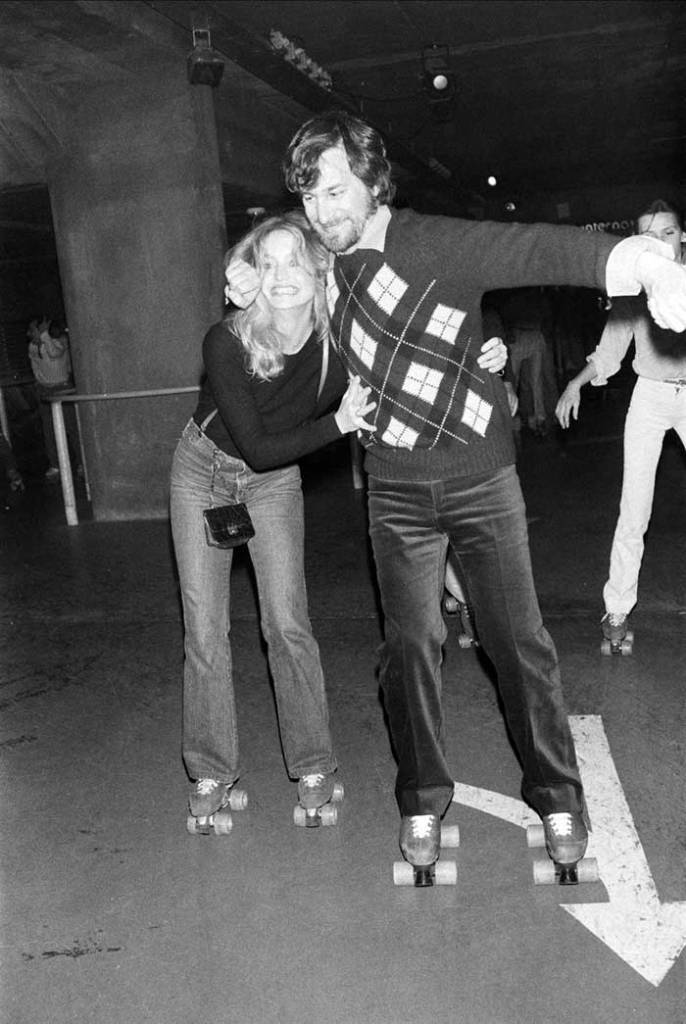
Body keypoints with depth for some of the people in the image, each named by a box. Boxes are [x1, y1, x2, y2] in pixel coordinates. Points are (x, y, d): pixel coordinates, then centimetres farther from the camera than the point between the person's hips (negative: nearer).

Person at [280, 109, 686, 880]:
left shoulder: (435, 243, -13)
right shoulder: (320, 269, 3)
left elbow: (540, 248, -29)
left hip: (480, 476, -3)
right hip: (396, 491, 3)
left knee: (518, 639, 3)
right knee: (410, 643, 4)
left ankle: (556, 795, 22)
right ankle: (422, 801, 22)